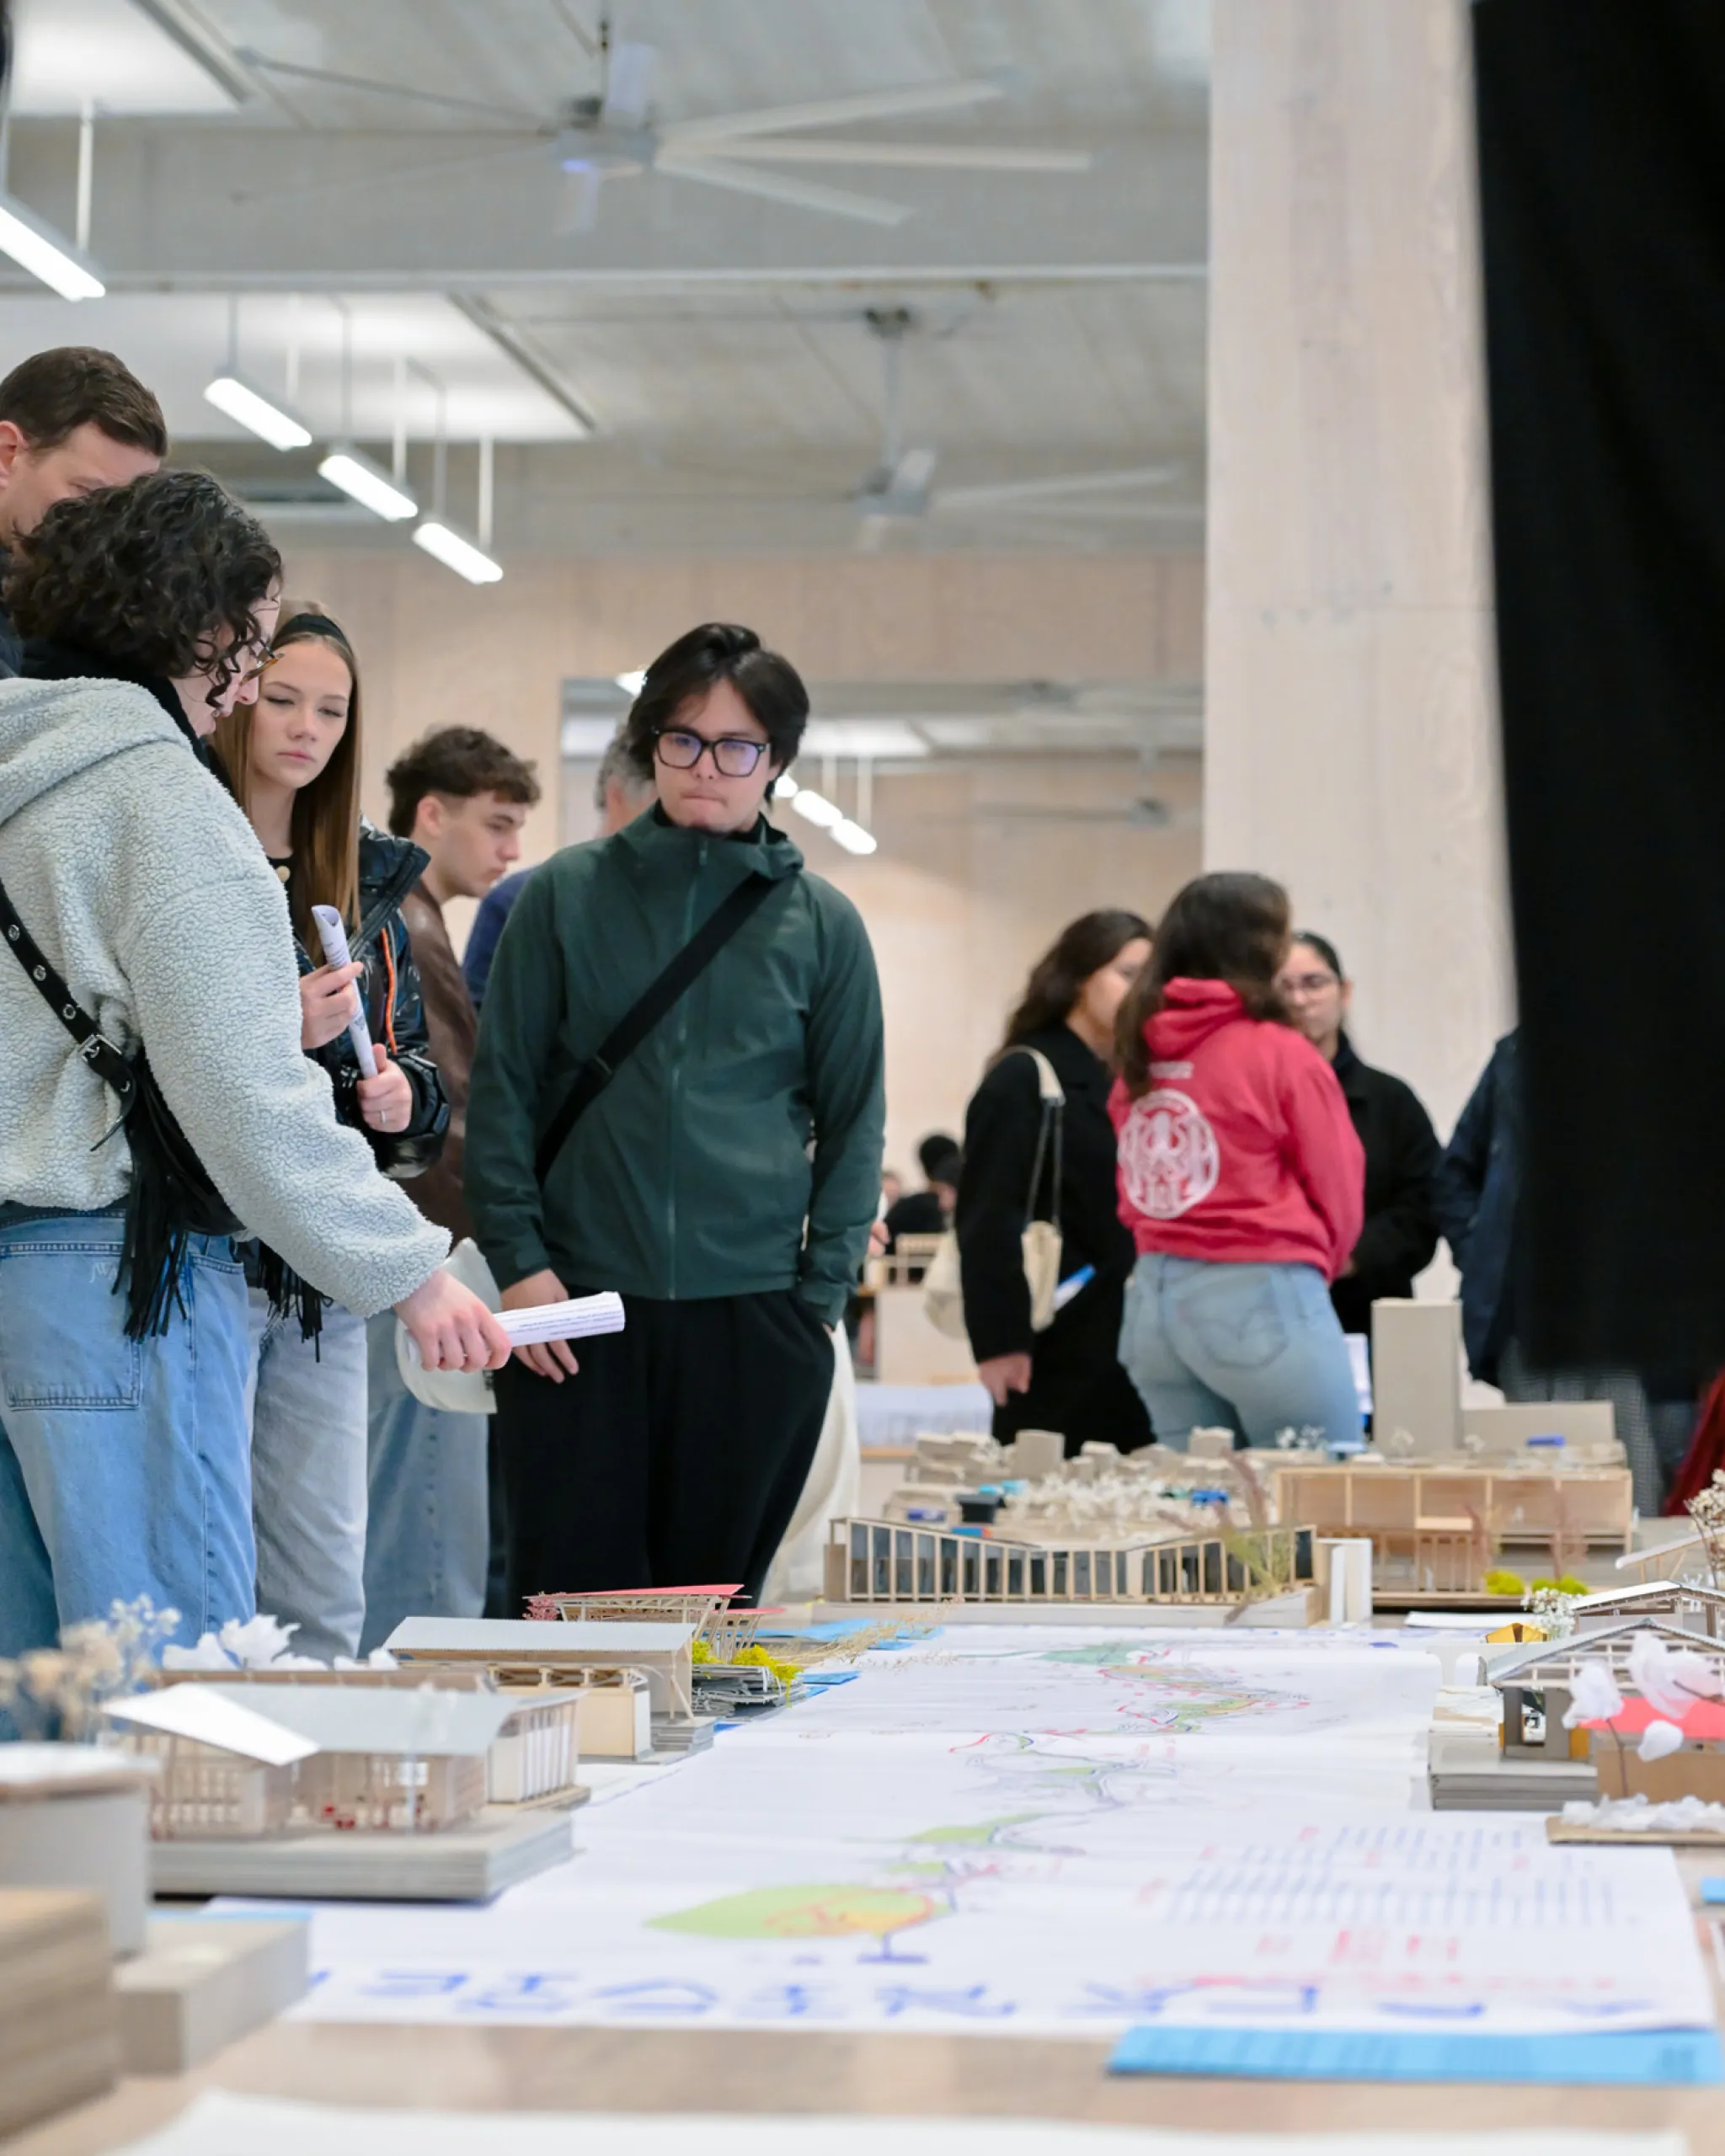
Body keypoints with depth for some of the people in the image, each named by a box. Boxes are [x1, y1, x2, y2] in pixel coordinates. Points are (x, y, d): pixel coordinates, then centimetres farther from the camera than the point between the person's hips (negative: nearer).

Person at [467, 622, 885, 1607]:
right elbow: (504, 1089, 5)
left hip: (755, 1316, 1)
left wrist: (823, 1293, 1)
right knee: (574, 1591, -2)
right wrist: (518, 1259, -4)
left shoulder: (821, 923, 7)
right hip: (576, 1306, -1)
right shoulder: (564, 895, 5)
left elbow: (853, 1120, 10)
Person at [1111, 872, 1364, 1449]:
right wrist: (1319, 1265, 16)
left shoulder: (1137, 1055, 7)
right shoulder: (1283, 1055, -8)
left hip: (1153, 1297, 6)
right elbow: (1338, 1191, -1)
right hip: (1258, 1302, -6)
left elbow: (1130, 1194, 10)